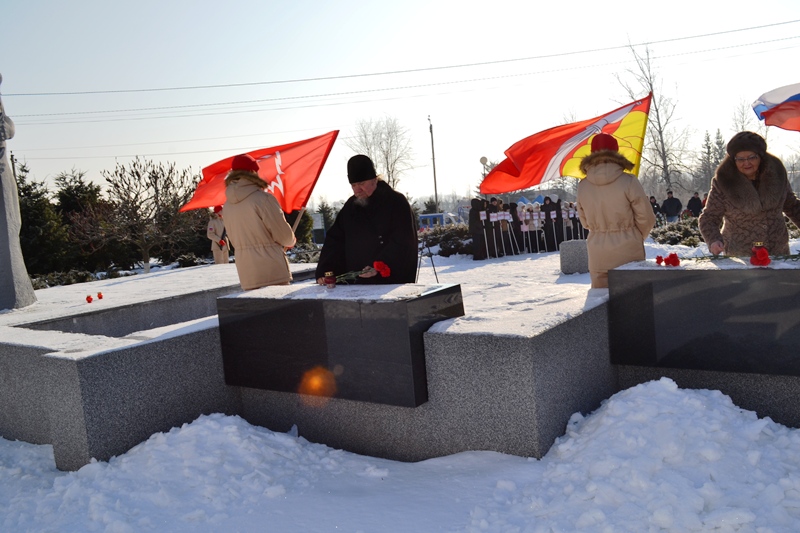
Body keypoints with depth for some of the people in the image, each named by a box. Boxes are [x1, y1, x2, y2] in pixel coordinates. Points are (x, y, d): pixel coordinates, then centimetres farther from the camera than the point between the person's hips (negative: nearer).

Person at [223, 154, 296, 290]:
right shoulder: (263, 199, -13)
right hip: (273, 273, -6)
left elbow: (235, 240, 15)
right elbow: (284, 234, -10)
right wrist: (291, 241, 14)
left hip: (246, 275, 6)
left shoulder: (227, 206, 6)